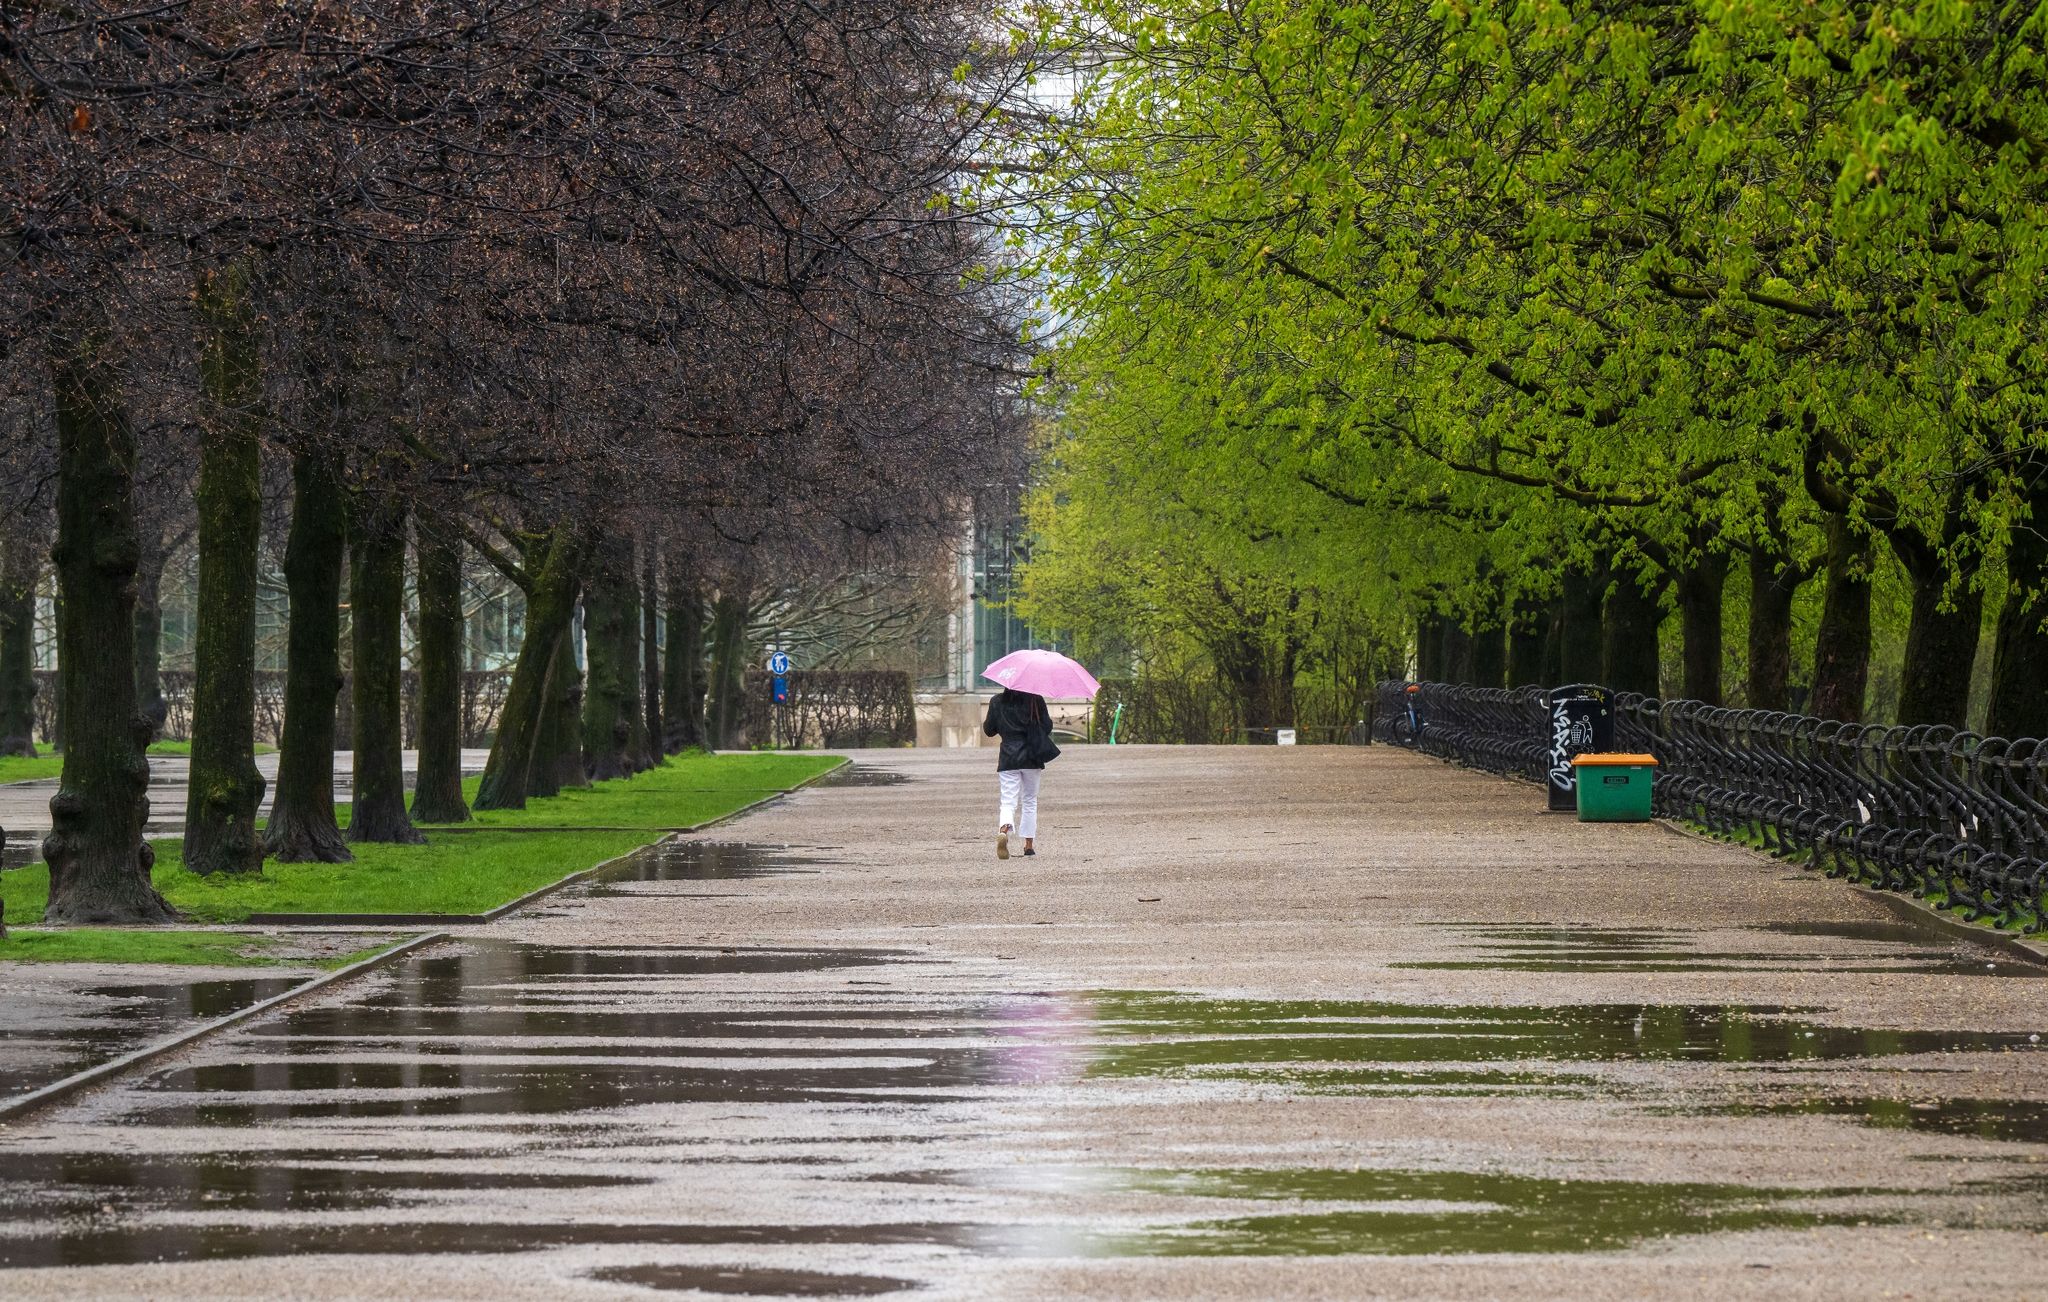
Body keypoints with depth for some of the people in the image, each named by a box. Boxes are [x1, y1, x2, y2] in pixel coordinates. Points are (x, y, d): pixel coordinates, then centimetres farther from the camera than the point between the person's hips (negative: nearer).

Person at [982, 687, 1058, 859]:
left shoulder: (997, 701, -1)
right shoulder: (1035, 700, -4)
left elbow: (989, 730, 5)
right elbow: (1047, 727, 0)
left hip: (1008, 758, 0)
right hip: (1031, 756, 0)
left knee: (1008, 802, -4)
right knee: (1030, 801, 16)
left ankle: (1003, 831, -34)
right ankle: (1029, 844, 18)